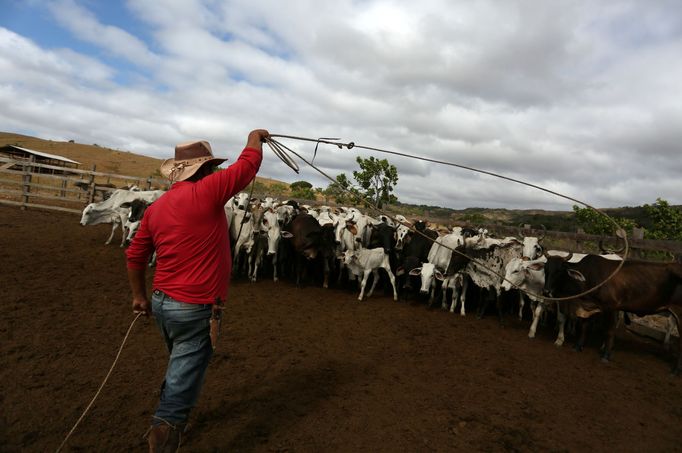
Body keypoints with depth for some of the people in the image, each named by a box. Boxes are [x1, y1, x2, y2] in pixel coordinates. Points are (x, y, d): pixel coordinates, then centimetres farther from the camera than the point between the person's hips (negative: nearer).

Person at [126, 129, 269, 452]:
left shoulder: (156, 207, 6)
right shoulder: (205, 192, -16)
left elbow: (134, 256, 11)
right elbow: (248, 166, -10)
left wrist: (139, 296, 22)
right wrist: (255, 137, 10)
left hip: (161, 302, 9)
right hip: (196, 308, -9)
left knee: (180, 368, 30)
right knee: (184, 379, 4)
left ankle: (169, 419, 50)